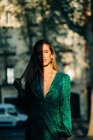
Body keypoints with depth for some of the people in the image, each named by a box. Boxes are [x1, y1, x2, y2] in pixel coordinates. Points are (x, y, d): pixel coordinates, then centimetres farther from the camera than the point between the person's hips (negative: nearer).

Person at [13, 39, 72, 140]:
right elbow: (26, 107, 8)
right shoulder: (32, 79, 5)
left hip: (54, 130, -2)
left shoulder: (63, 78, -2)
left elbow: (65, 108, -3)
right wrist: (20, 90, -7)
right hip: (34, 130, 2)